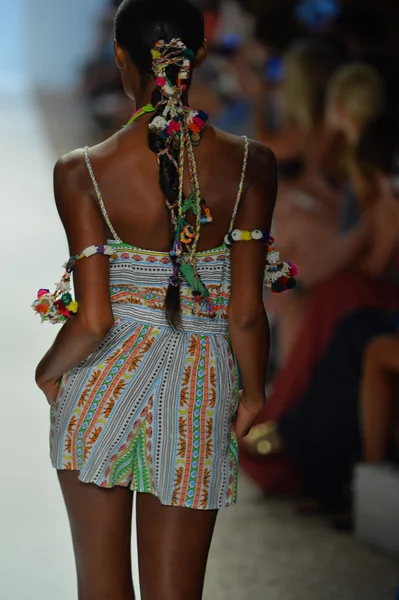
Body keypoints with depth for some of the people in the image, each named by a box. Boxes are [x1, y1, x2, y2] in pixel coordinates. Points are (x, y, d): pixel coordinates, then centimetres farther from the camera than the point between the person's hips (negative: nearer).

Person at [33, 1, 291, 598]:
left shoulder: (82, 172, -12)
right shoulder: (249, 164, -9)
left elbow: (92, 321, -13)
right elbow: (246, 313, -7)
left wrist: (49, 372, 8)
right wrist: (253, 392, 11)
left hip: (101, 389, -1)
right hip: (198, 393, 1)